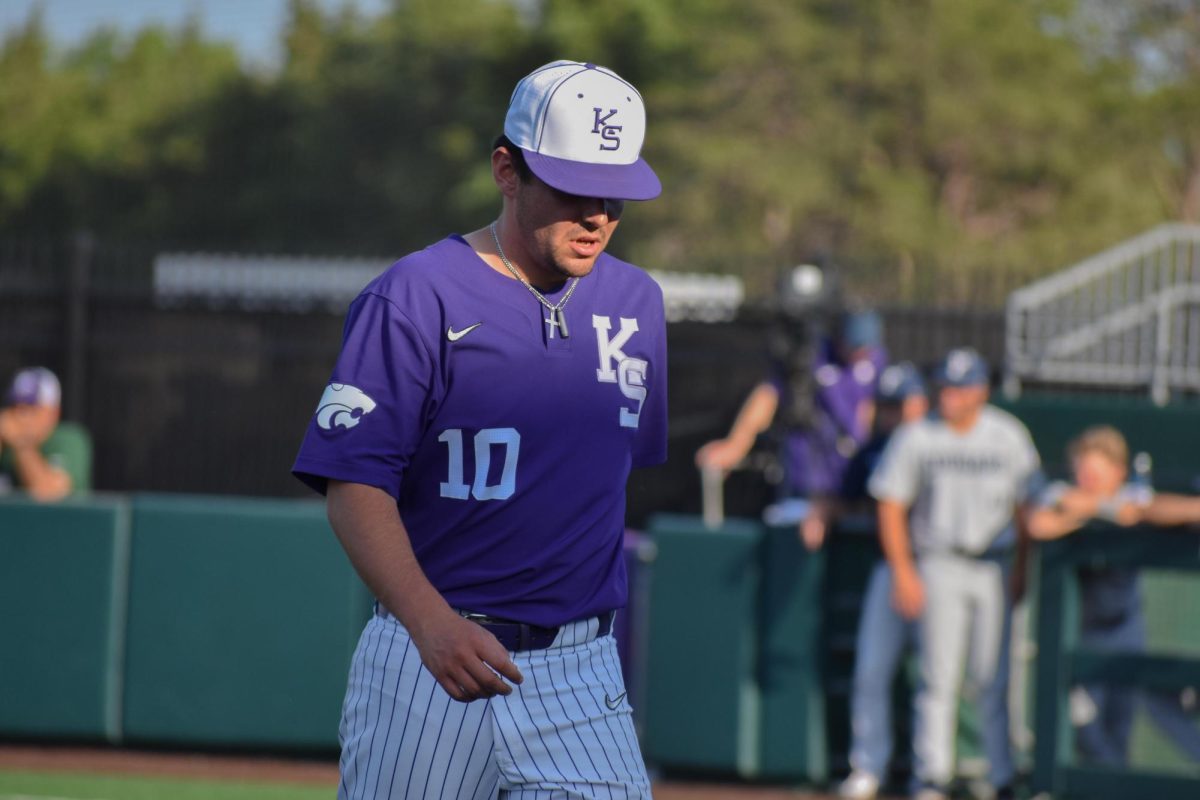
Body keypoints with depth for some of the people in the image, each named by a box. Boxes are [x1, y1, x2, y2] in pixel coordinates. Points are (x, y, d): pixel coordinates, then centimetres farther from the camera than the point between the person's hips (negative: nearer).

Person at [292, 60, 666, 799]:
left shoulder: (636, 304, 10)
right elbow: (354, 484, -14)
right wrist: (431, 621, -28)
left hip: (581, 682, 4)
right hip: (426, 666, -4)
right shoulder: (417, 298, -7)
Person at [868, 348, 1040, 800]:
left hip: (995, 568, 1)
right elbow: (890, 507, 3)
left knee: (994, 677, 0)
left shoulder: (1009, 436, 3)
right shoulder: (915, 438, 1)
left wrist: (1021, 572, 1)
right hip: (938, 566, -1)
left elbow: (1025, 505, 7)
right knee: (939, 674, -6)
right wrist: (903, 573, -5)